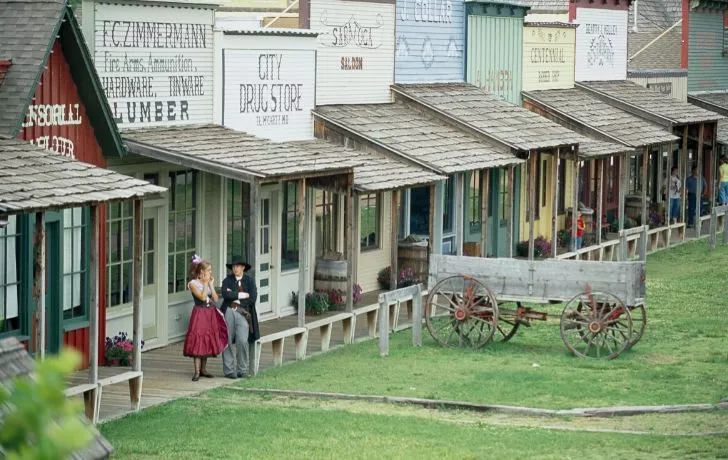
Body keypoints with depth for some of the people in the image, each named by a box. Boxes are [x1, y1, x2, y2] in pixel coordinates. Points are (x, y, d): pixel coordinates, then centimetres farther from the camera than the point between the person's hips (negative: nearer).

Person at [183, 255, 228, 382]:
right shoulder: (193, 283, -8)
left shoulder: (209, 282, 11)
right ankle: (197, 371, -8)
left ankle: (203, 369, 19)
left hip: (211, 314, 7)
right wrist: (205, 283, -12)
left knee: (208, 341, 10)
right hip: (200, 313, -7)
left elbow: (215, 299, 3)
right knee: (198, 342, -9)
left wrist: (211, 284, -1)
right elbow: (203, 297, -19)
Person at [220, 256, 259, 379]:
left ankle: (242, 370, -2)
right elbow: (225, 295, -10)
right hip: (229, 312, 1)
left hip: (243, 313, -1)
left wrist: (234, 298, -4)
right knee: (226, 342, 0)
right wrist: (242, 295, -9)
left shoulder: (249, 281, 9)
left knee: (242, 341, -14)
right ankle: (229, 370, 8)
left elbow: (252, 299, -3)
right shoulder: (227, 280, 9)